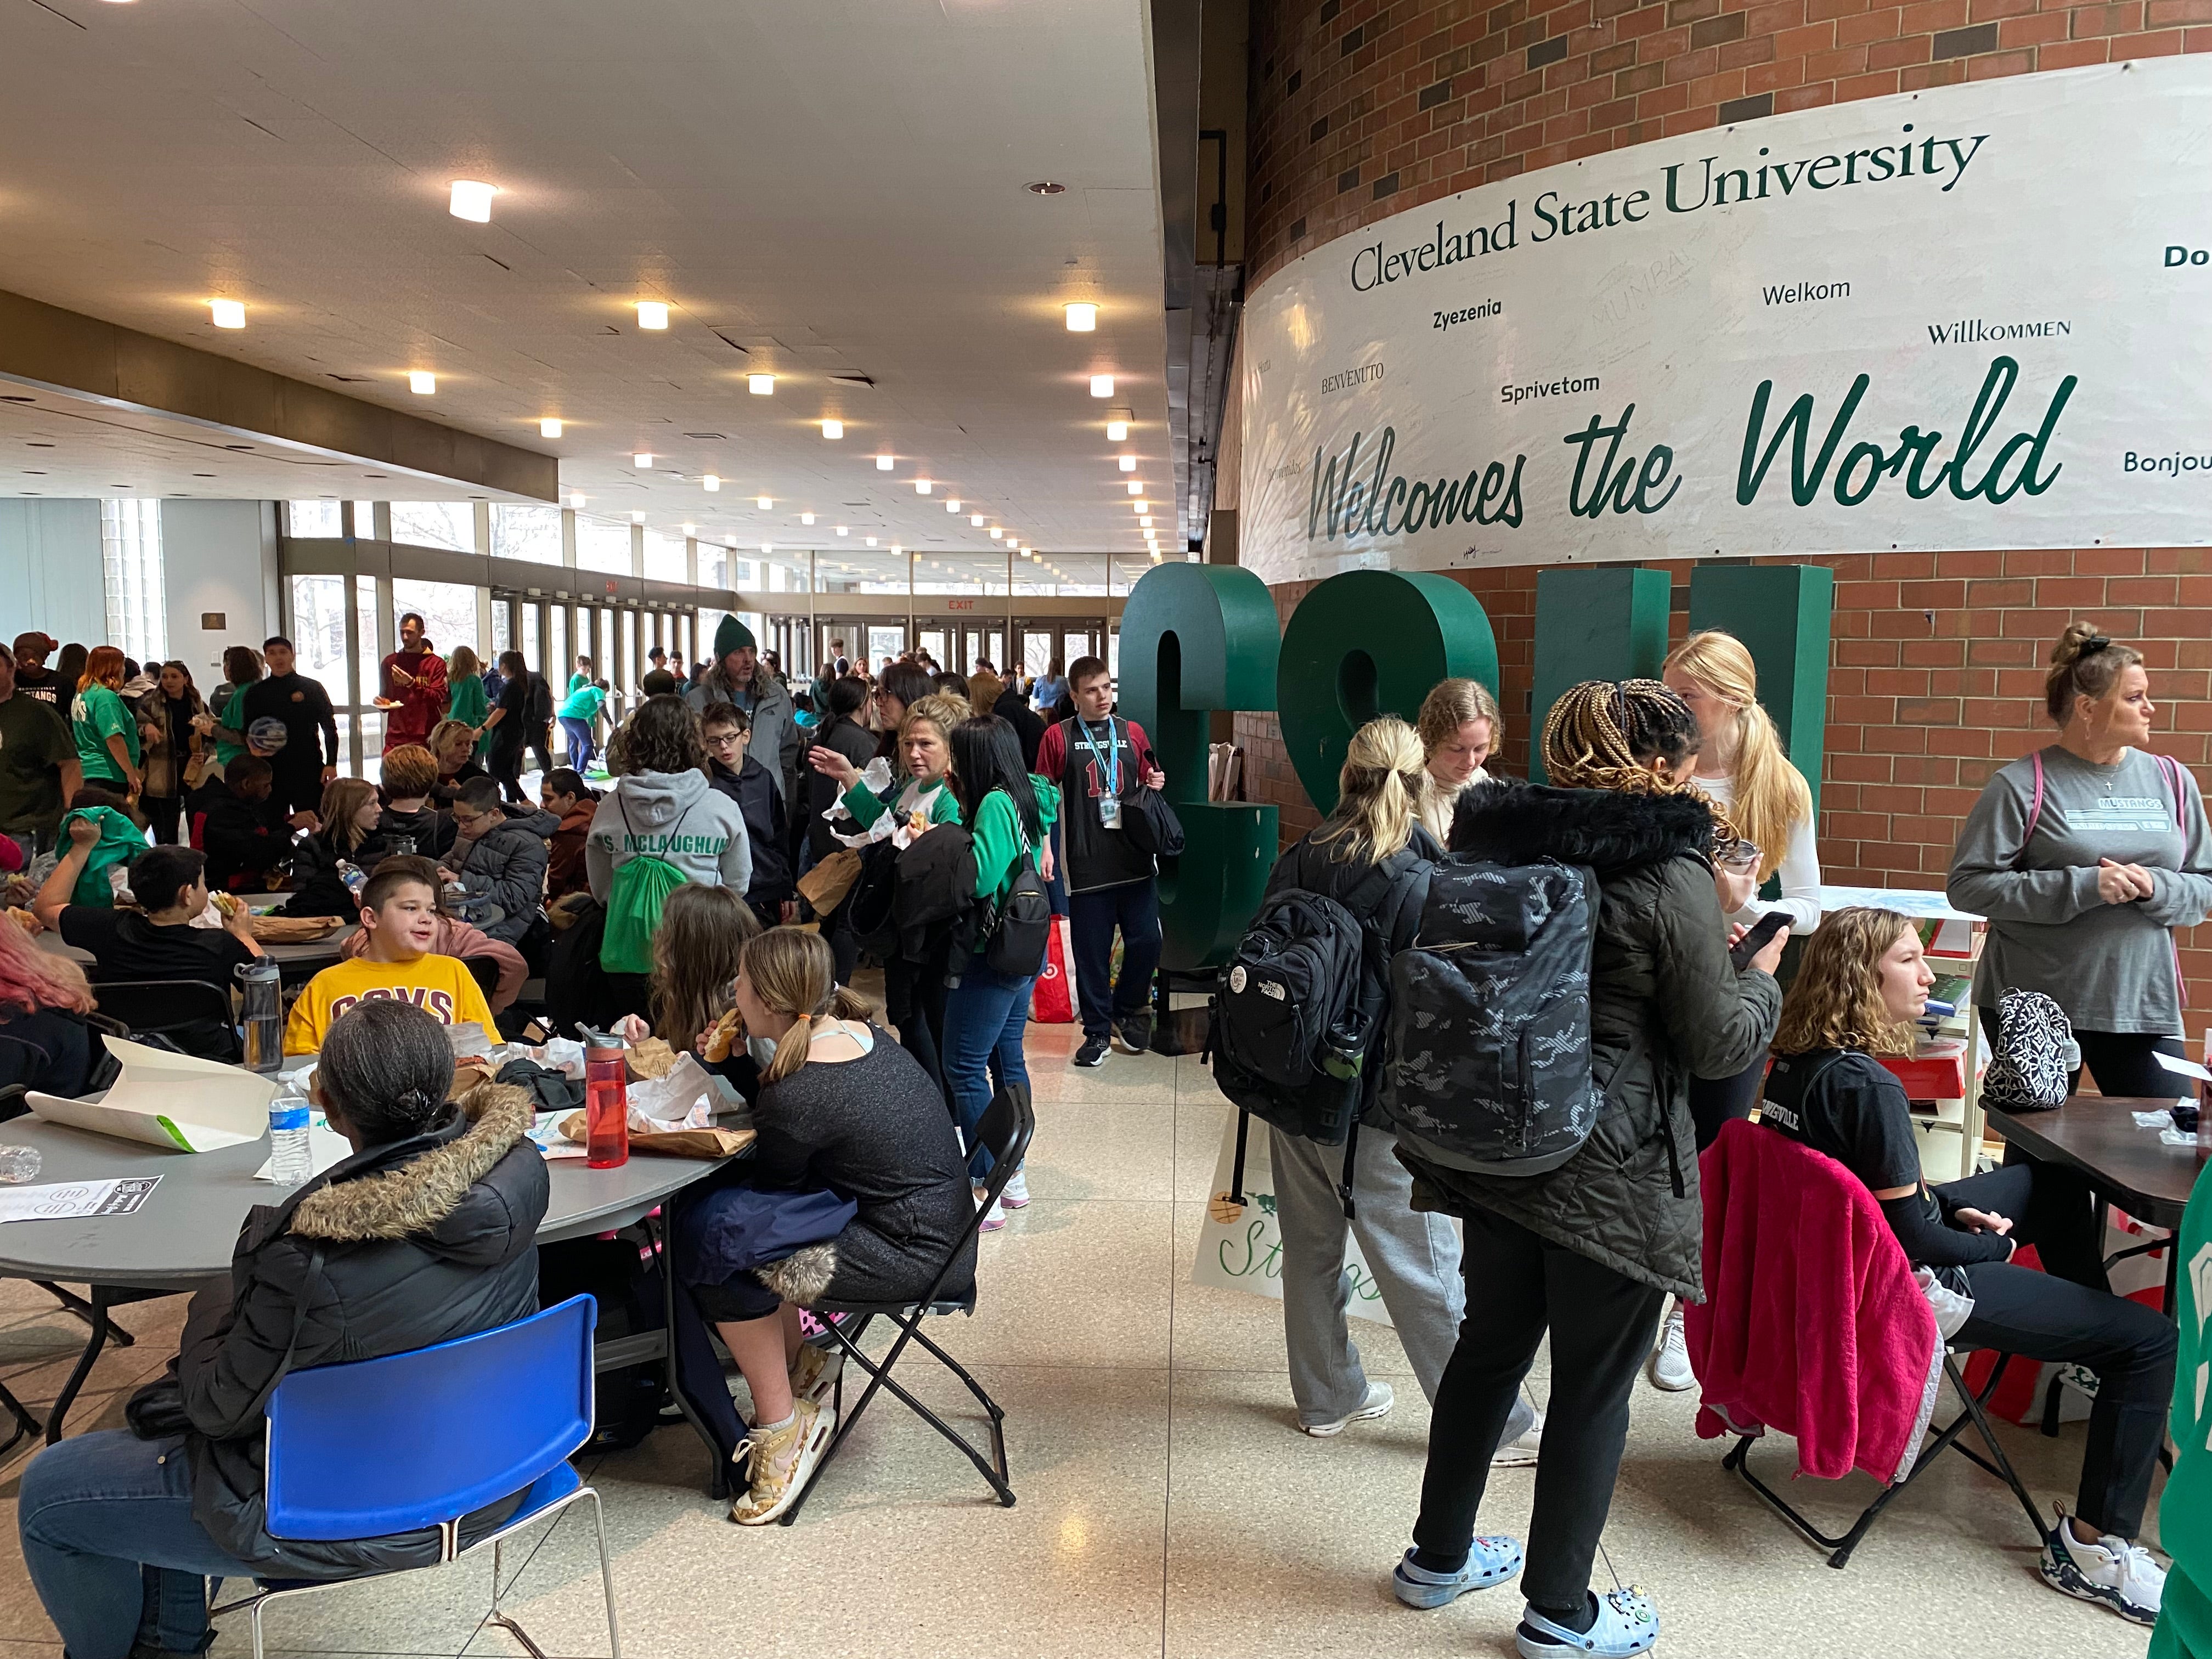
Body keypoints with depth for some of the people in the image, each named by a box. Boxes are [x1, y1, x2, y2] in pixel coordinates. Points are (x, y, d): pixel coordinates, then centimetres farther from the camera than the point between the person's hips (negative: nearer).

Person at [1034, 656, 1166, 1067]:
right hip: (1087, 863, -2)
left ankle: (1127, 1008, 27)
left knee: (1146, 941, 1)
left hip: (1135, 859, 2)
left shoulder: (1132, 732, 10)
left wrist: (1156, 783, -2)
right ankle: (1098, 1030, 19)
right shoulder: (1059, 737, 1)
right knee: (1091, 951, 5)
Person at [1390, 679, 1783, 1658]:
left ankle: (1439, 1557, 34)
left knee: (1490, 1346, 19)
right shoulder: (1671, 875, -15)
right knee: (1593, 1385, 8)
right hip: (1615, 1173, -6)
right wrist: (1762, 974, 10)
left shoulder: (1501, 845, 3)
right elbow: (1717, 1045, -8)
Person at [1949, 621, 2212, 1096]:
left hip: (2144, 1004, 4)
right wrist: (2083, 886, -18)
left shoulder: (2172, 780, 7)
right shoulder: (2022, 786, -6)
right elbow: (1967, 885, -12)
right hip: (2033, 1005, -3)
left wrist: (2155, 889, -12)